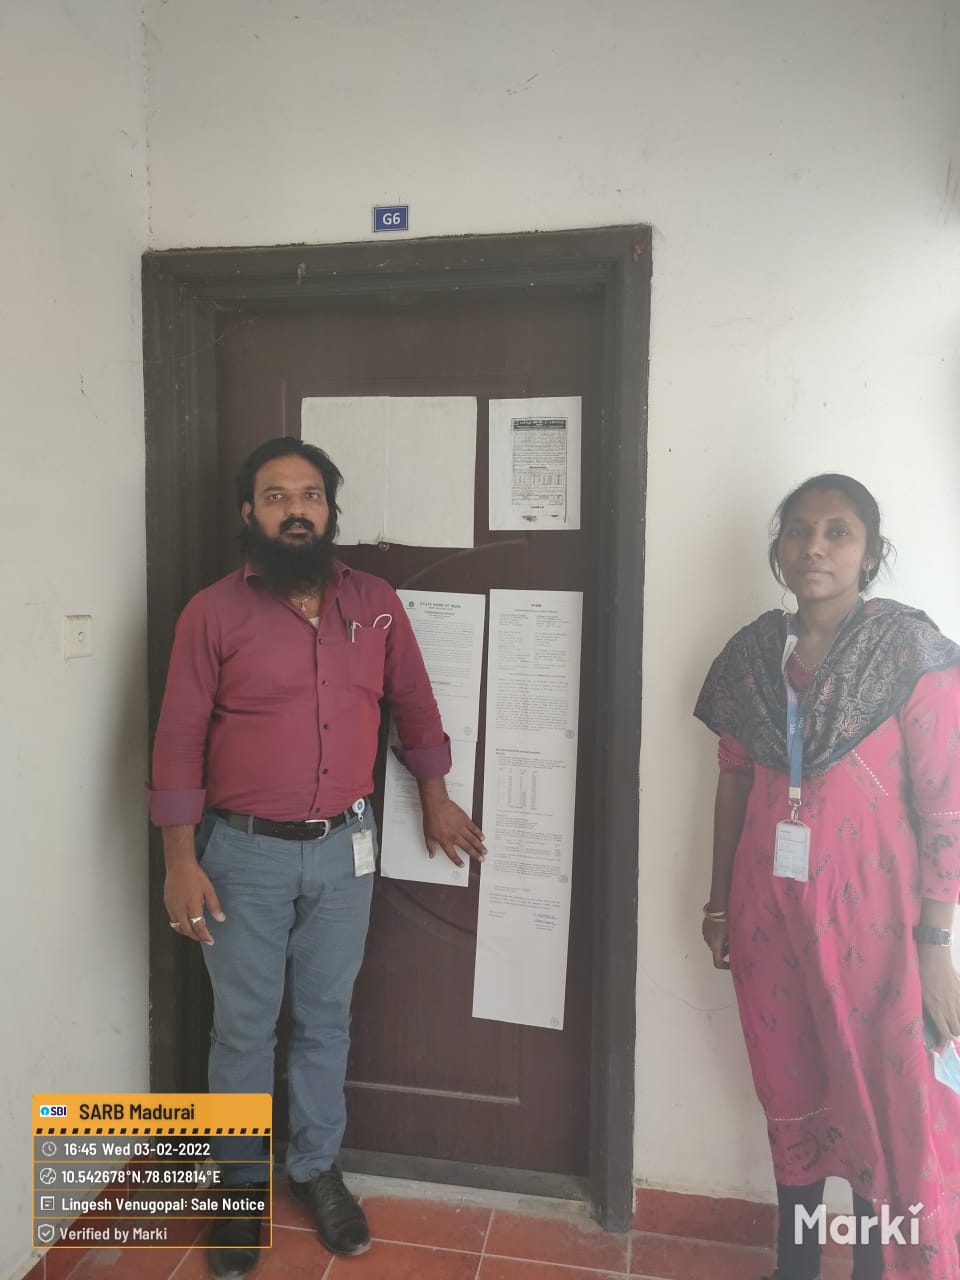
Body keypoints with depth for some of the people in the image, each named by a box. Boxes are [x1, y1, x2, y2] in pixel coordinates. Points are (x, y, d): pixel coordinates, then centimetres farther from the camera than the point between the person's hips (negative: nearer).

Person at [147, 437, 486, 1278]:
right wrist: (181, 861, -10)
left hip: (344, 847, 2)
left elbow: (413, 704, 12)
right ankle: (245, 1184, 34)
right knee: (244, 1027, 12)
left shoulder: (376, 603, 0)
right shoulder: (213, 613, -9)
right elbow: (179, 743, -7)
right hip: (244, 853, -2)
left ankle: (318, 1168, 37)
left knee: (327, 1018, 16)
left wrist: (435, 796, 17)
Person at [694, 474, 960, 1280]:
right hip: (769, 905, 4)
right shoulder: (752, 654, 3)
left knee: (889, 1112, 6)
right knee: (791, 1094, 17)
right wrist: (719, 900, 11)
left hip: (869, 910, -4)